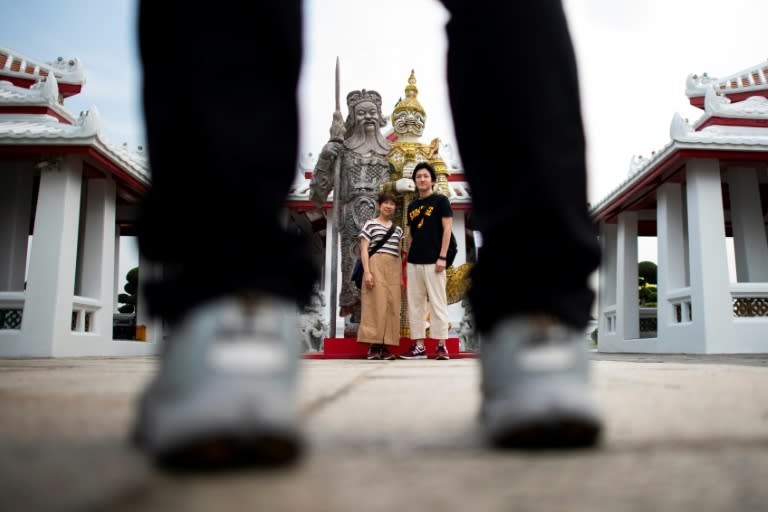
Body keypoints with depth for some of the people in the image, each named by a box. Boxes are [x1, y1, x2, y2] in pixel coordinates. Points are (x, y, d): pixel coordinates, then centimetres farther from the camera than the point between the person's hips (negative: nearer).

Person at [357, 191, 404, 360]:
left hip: (394, 268, 5)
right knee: (376, 303, -10)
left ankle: (385, 346, 1)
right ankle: (374, 346, -8)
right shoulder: (370, 224, 4)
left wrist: (401, 276, 14)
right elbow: (364, 250, -2)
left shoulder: (398, 229, 20)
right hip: (376, 265, -5)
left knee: (392, 305, -1)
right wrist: (367, 271, -13)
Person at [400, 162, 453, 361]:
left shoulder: (440, 200, 2)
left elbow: (447, 229, -5)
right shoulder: (411, 206, 16)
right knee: (415, 304, 5)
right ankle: (419, 346, 10)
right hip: (414, 262, 6)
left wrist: (442, 257, -13)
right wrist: (408, 259, 11)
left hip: (433, 261, -6)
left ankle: (442, 346, 0)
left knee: (437, 303, -4)